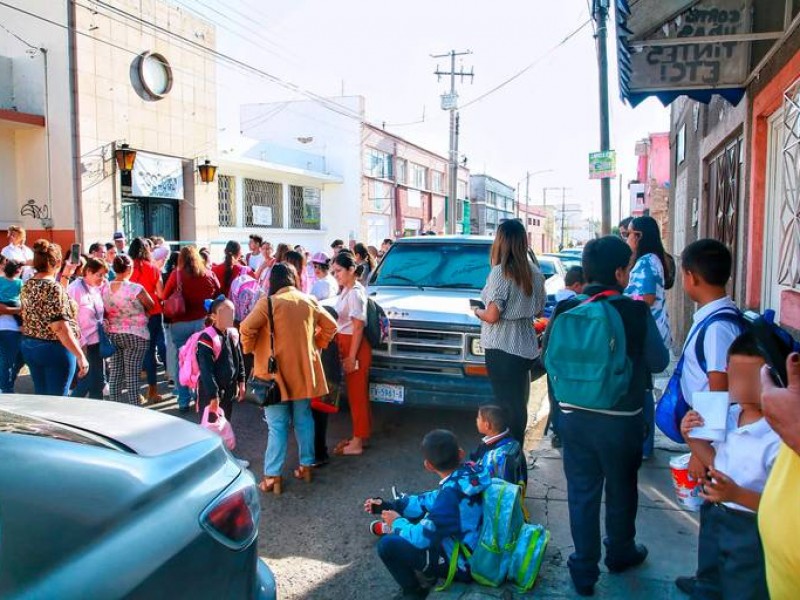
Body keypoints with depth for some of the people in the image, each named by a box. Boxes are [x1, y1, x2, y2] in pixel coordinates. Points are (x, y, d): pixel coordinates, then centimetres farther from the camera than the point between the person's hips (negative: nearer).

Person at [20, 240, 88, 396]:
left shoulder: (27, 285, 5)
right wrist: (80, 355, -23)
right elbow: (60, 328, -25)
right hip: (55, 349, -9)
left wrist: (65, 276, 25)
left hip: (29, 347, 9)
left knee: (42, 398, 18)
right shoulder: (53, 287, -20)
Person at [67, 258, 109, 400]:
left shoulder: (98, 288, 8)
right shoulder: (75, 288, -12)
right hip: (83, 344, -7)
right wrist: (81, 342, -15)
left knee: (99, 380, 11)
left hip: (97, 341, 7)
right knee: (87, 381, -3)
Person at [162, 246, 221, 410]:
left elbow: (165, 298, -3)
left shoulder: (176, 275, -6)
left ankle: (184, 401, 12)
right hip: (203, 322, 2)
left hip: (180, 323, -2)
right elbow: (219, 296, 6)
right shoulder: (209, 274, -1)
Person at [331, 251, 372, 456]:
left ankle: (357, 442, 9)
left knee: (357, 393, 0)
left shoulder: (355, 293, -17)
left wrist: (352, 357, -19)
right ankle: (359, 436, 27)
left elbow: (358, 327, -19)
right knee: (355, 393, 16)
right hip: (345, 345, 9)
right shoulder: (346, 291, 11)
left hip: (355, 347, -9)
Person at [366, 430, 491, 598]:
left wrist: (397, 522, -3)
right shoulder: (470, 472, -9)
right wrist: (389, 505, 9)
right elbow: (432, 500, 5)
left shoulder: (451, 495, -33)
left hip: (463, 564, -8)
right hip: (476, 551, 8)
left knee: (388, 545, -11)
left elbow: (420, 538, -24)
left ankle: (414, 593, 11)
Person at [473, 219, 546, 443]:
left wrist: (477, 311, 3)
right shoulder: (534, 272, 5)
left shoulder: (500, 272, -15)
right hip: (527, 347, 7)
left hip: (502, 349, -7)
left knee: (507, 405, 0)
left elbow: (492, 316, -17)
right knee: (519, 404, 17)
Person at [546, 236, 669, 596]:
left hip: (574, 416, 2)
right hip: (621, 419, -1)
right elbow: (658, 362, -7)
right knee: (620, 490, 20)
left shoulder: (564, 310, -8)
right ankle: (620, 552, 42)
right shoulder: (636, 312, -16)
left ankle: (584, 570, 23)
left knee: (581, 493, 13)